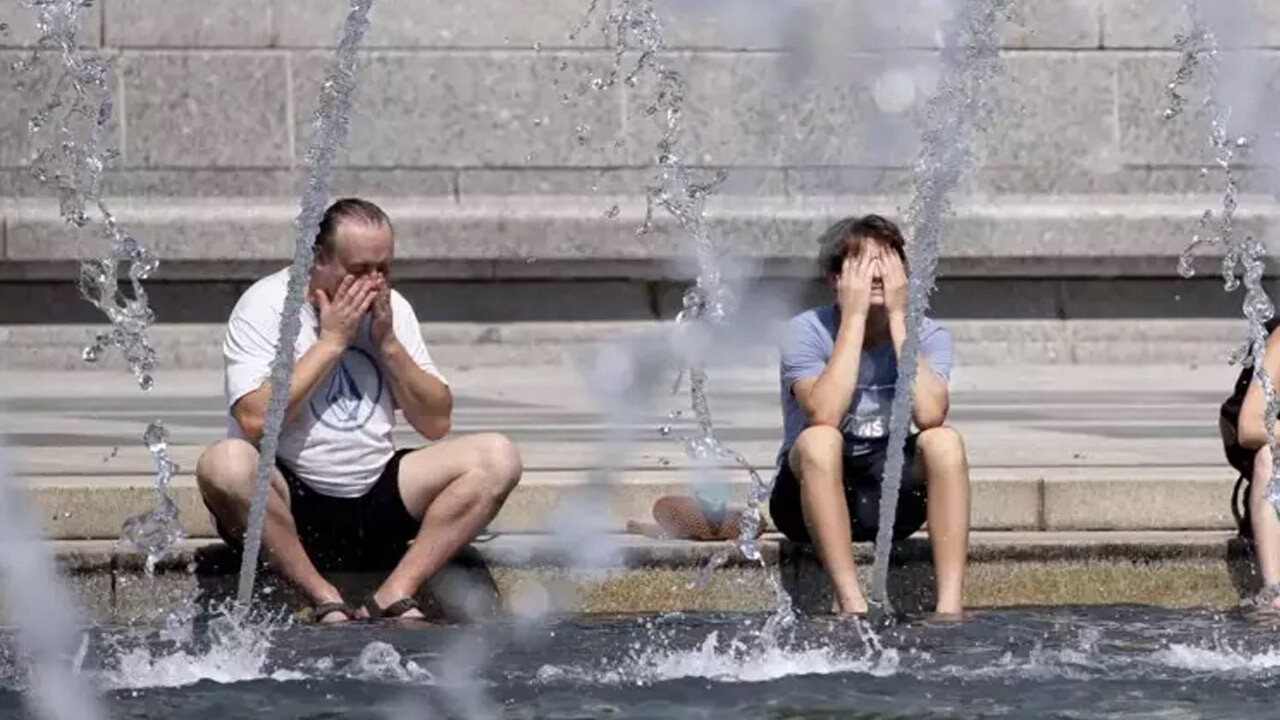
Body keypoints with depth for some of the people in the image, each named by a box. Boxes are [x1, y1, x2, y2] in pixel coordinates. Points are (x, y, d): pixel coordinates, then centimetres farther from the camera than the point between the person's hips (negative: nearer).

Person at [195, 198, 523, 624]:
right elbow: (256, 421, -21)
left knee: (498, 458, -12)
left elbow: (436, 424, 7)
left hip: (375, 500, 5)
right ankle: (326, 602, -24)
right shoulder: (266, 306, -7)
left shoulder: (391, 308, 9)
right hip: (288, 505, -5)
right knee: (224, 464, -37)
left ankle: (394, 595, -20)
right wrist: (331, 341, -14)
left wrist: (388, 343, -5)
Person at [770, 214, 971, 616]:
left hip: (889, 497, 2)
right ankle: (852, 606, -40)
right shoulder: (807, 332, -10)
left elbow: (929, 415, -23)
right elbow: (824, 415, -29)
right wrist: (854, 317, -23)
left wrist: (898, 317, -18)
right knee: (819, 441, -34)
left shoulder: (929, 335, -2)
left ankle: (950, 605, -34)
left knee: (944, 441, -25)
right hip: (814, 494, -2)